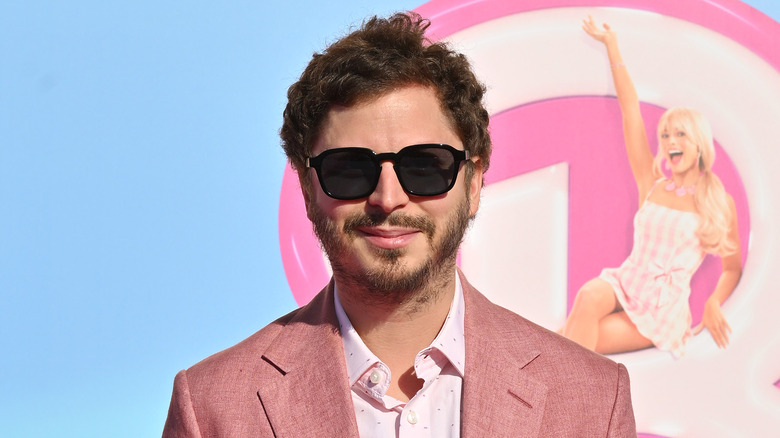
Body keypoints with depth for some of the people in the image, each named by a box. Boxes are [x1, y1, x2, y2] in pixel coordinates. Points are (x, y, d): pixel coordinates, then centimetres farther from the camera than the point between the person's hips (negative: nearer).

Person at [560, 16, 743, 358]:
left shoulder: (720, 203, 2)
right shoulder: (651, 184, 9)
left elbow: (732, 268, 9)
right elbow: (630, 111, 8)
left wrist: (714, 303, -12)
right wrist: (611, 44, 8)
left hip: (663, 308, -2)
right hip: (625, 284, 2)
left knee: (576, 340, -28)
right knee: (588, 298, -35)